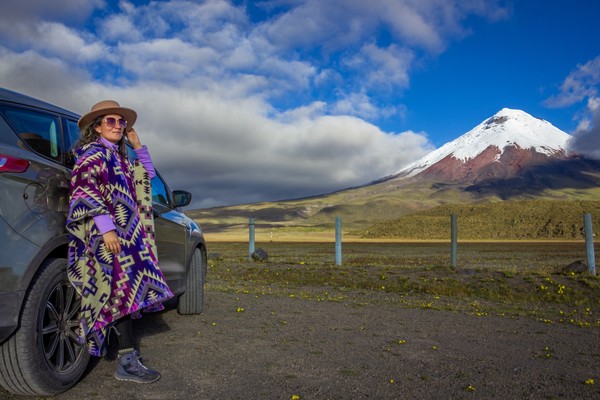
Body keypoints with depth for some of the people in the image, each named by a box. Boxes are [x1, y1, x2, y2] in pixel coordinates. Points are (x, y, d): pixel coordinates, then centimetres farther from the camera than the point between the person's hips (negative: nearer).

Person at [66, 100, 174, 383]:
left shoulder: (117, 157, 21)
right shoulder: (94, 152, -4)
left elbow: (146, 176, 32)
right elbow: (84, 190, -16)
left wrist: (137, 146, 20)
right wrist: (106, 227, -24)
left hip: (125, 232, 9)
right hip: (108, 234, -9)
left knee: (122, 293, 9)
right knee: (123, 288, -14)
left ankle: (126, 351, 18)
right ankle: (128, 362, -11)